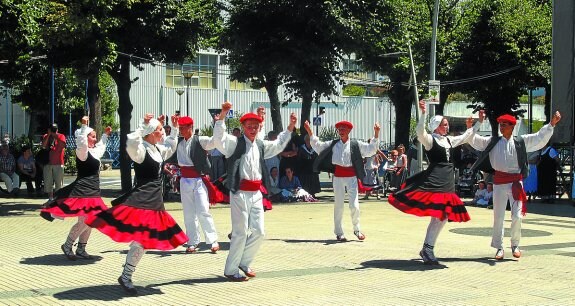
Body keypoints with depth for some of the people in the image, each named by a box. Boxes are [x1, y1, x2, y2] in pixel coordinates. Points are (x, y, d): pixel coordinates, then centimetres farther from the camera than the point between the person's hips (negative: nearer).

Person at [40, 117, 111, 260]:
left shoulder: (94, 151, 17)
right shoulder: (82, 151, -9)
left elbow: (101, 146, 40)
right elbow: (81, 142, -31)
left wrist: (105, 135, 47)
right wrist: (84, 126, -32)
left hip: (92, 192, 10)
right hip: (82, 190, -10)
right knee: (84, 221, -15)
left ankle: (81, 250, 16)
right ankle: (67, 245, -2)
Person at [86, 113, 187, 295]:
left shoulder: (157, 149, 15)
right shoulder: (140, 150, -11)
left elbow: (171, 146, 36)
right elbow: (131, 143, -35)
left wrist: (175, 128, 26)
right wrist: (144, 126, -29)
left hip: (155, 201, 9)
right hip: (141, 200, -9)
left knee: (146, 239, 8)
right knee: (141, 238, -16)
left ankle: (127, 276, 14)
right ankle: (125, 277, -9)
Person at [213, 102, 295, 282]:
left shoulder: (261, 145, 15)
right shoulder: (235, 143, -3)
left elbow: (278, 145, 31)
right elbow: (218, 139, -21)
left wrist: (290, 128, 25)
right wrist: (222, 116, -31)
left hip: (256, 193, 7)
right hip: (240, 192, -6)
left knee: (259, 232, 9)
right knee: (240, 232, -4)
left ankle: (244, 263, 28)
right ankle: (231, 270, 7)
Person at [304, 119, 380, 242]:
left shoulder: (356, 144, 2)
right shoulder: (333, 144, 7)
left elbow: (371, 149, -1)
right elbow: (317, 145, 11)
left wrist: (376, 133, -11)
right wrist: (309, 131, 5)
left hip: (351, 177, -1)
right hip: (338, 177, 1)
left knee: (354, 206, -2)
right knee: (338, 205, 5)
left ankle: (357, 229, 19)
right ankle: (339, 233, 13)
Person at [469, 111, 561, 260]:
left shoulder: (521, 142, 5)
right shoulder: (492, 141, 6)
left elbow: (540, 137, 4)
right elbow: (474, 140, 4)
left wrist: (551, 124, -5)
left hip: (515, 182, 0)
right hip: (499, 182, 1)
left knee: (517, 216, -2)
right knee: (498, 217, 4)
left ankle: (515, 245, 18)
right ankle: (499, 248, 15)